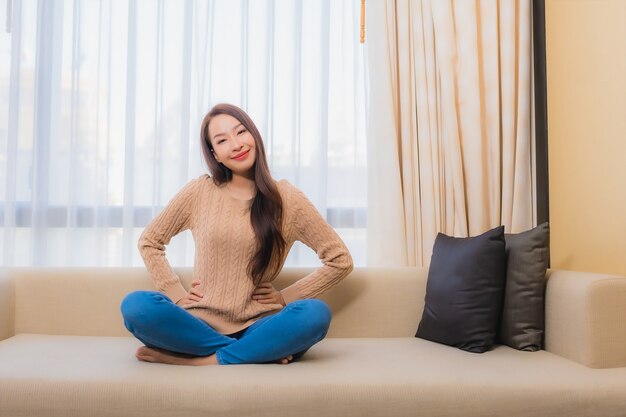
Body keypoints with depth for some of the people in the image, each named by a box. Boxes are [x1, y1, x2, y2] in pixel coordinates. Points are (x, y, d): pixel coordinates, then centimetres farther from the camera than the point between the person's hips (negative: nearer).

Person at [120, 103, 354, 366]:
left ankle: (204, 361, -20)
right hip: (200, 324, 1)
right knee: (135, 306, -28)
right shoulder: (200, 192, 4)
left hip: (255, 327, -1)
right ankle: (258, 353, -19)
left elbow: (340, 259, 5)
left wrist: (286, 297, 1)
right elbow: (149, 242, 15)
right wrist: (177, 294, 3)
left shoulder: (286, 198, 1)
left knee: (316, 313, -30)